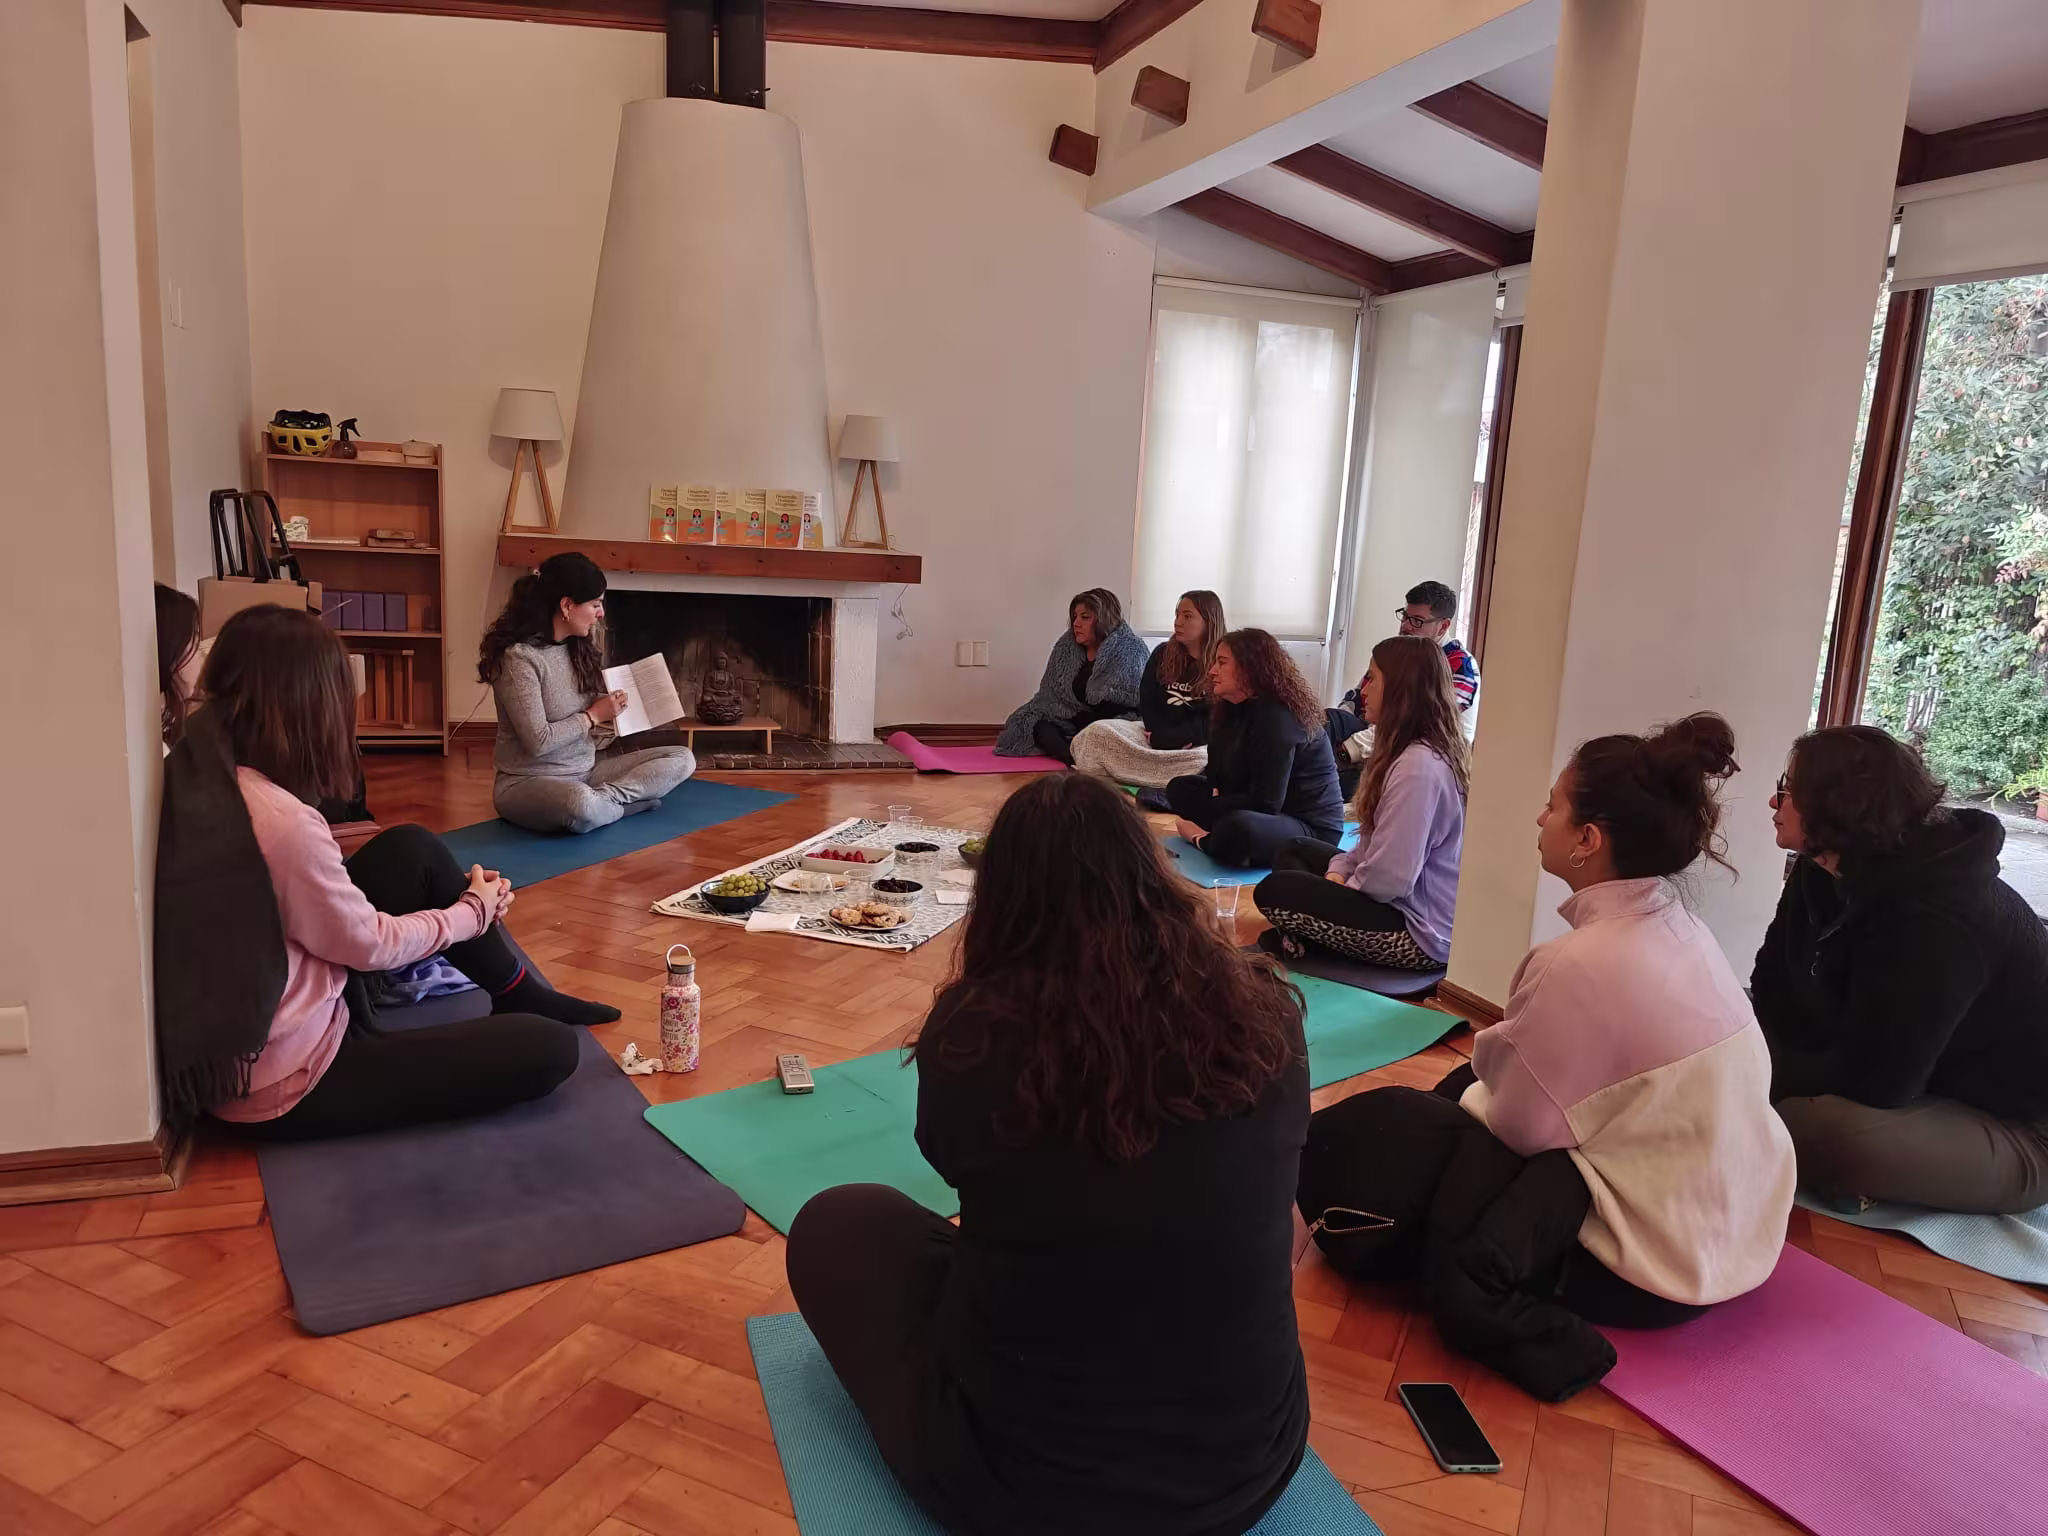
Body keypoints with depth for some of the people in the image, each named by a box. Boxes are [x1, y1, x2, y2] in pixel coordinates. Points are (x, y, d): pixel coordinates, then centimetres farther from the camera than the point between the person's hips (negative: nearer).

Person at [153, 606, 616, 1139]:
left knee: (413, 851, 10)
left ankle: (520, 995, 24)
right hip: (288, 1090, -9)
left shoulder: (198, 778, -4)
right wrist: (475, 909, 1)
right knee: (549, 1049, -9)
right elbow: (370, 944, -15)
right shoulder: (283, 822, -32)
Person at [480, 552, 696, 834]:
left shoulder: (578, 648, 7)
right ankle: (626, 801, -11)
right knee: (581, 806, -43)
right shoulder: (519, 657, -18)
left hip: (584, 773, 8)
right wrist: (593, 716, -12)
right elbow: (537, 742, -23)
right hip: (529, 783, -8)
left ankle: (602, 800, -19)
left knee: (682, 759, -4)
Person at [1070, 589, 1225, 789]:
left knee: (1206, 760, -42)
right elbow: (1147, 701, 6)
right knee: (1099, 731, -20)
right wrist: (1160, 737, -12)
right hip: (1157, 735, 4)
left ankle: (1124, 771, -33)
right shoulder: (1163, 653, 10)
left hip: (1199, 744, -4)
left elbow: (1213, 722, -10)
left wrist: (1167, 739, -16)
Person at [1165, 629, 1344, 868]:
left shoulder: (1277, 719, -22)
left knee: (1239, 829, -40)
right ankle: (1217, 837, -11)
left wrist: (1207, 809, -13)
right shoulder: (1238, 709, 7)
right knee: (1181, 789, 11)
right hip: (1274, 815, 10)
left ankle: (1204, 839, -8)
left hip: (1311, 827, -10)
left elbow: (1265, 803, -25)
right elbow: (1219, 771, 10)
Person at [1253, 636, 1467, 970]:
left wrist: (1340, 887, -9)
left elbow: (1388, 879, -28)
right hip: (1406, 902, 11)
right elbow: (1377, 843, 16)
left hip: (1419, 932, -11)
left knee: (1274, 892, -16)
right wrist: (1338, 871, -1)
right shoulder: (1411, 752, 8)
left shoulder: (1418, 766, -26)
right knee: (1295, 849, 16)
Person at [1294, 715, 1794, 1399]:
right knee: (1473, 1083, 23)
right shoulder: (1683, 930, 1)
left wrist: (1476, 1080, 4)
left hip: (1651, 1262, -9)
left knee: (1345, 1138, -6)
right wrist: (1498, 1053, 6)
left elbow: (1520, 1124, -16)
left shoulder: (1580, 963, -26)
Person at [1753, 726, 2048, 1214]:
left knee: (1826, 1126, -36)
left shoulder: (1934, 919, -31)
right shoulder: (1825, 873, -2)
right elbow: (1775, 987, 2)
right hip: (1926, 1088, 9)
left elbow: (1871, 1081, -32)